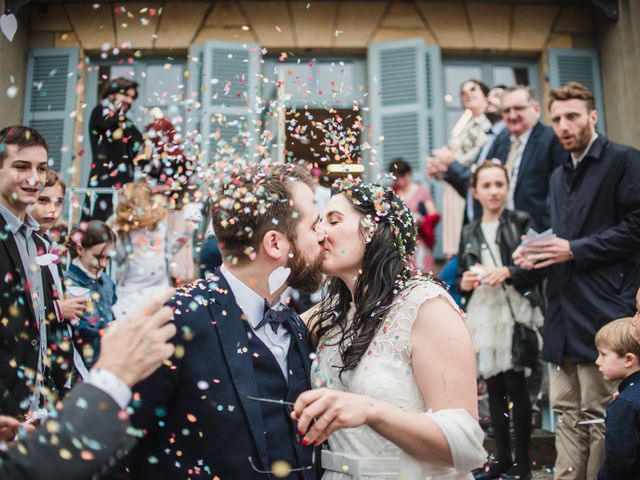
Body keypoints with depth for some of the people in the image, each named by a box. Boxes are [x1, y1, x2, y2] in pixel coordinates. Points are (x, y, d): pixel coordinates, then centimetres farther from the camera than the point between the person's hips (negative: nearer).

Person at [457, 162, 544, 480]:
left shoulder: (522, 222, 1)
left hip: (514, 313, -4)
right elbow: (460, 276, 18)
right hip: (482, 315, 4)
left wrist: (508, 272, -19)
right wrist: (464, 283, -3)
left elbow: (537, 267, -4)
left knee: (515, 386, -2)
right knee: (493, 388, 9)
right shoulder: (469, 232, 13)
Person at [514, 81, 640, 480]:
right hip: (564, 311, 8)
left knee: (599, 415, -2)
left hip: (603, 311, -8)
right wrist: (537, 255, 7)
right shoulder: (559, 176, 21)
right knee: (567, 412, 12)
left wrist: (573, 250, -15)